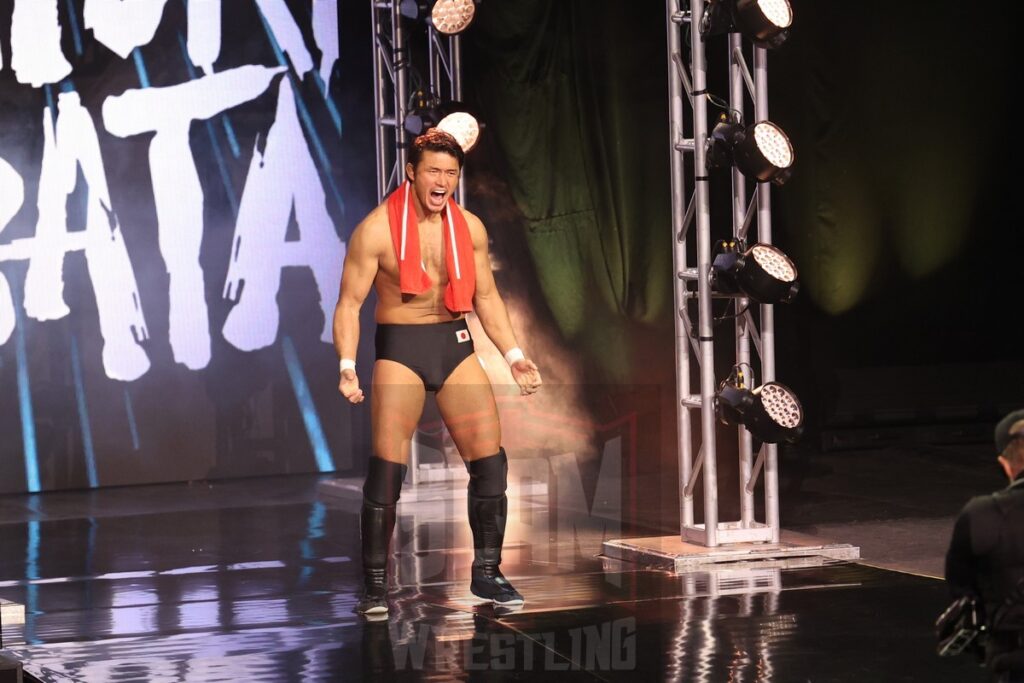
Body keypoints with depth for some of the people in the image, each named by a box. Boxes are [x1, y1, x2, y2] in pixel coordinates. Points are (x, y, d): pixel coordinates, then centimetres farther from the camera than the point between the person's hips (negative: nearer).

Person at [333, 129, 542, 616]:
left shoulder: (470, 228, 5)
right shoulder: (376, 230, -9)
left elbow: (486, 297, 15)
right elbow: (350, 302, -8)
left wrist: (513, 356, 8)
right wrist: (347, 364, -20)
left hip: (456, 346, 4)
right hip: (399, 349, -4)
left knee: (490, 461, -1)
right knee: (387, 467, -9)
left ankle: (486, 572, 13)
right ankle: (374, 584, 1)